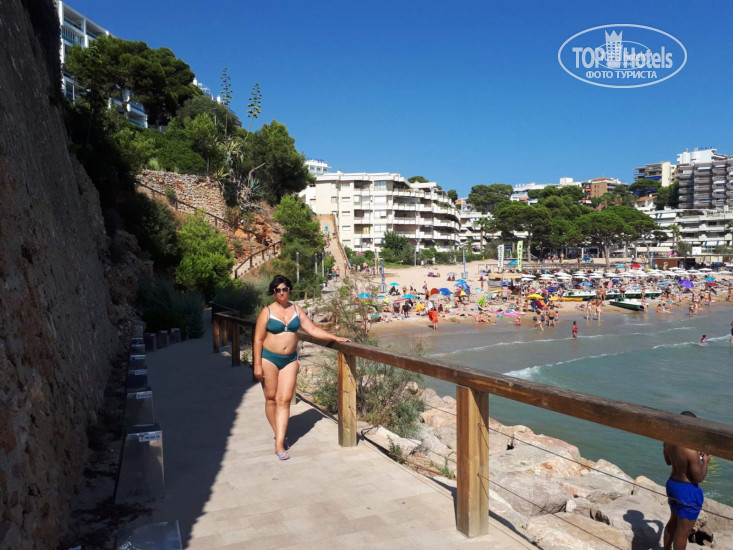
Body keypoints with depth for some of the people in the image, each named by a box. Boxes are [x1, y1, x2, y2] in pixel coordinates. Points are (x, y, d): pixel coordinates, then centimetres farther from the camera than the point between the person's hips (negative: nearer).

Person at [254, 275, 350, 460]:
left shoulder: (296, 310, 6)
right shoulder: (267, 312, -5)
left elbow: (313, 329, 7)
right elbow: (258, 339, -6)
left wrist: (335, 338, 1)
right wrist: (257, 365, -11)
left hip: (290, 360, 3)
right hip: (269, 358, -2)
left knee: (284, 400, -3)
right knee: (271, 398, 5)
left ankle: (279, 444, -2)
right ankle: (278, 434, 26)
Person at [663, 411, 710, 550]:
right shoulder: (691, 450, -30)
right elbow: (699, 478, -19)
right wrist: (705, 461, -3)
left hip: (672, 484, 8)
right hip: (688, 491, -8)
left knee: (674, 520, 28)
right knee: (683, 530, 10)